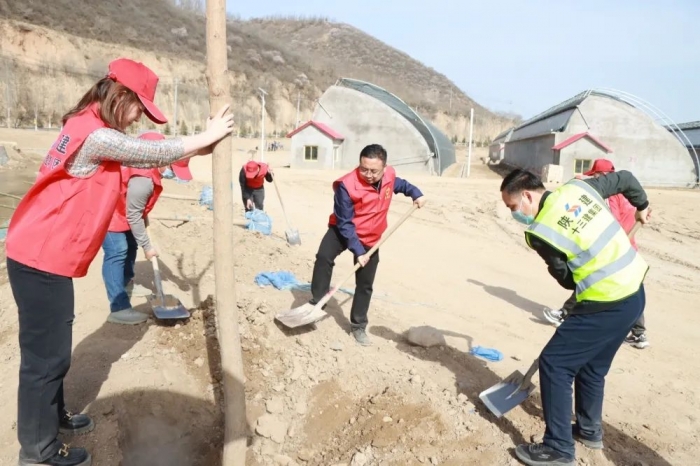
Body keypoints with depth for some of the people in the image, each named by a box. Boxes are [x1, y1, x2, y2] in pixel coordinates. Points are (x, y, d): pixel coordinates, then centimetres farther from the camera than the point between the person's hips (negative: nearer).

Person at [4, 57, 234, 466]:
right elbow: (155, 153, -13)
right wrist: (208, 136, -1)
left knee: (54, 346, 21)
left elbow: (146, 158, 13)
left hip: (47, 255, 10)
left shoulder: (93, 130, 11)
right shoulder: (96, 134, -20)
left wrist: (197, 144, 8)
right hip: (42, 259, -10)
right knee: (46, 353, 2)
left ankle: (53, 417, 38)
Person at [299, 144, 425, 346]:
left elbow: (401, 184, 14)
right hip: (343, 230, -4)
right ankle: (317, 301, -15)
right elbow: (345, 223, -26)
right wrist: (357, 251, -28)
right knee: (324, 257, -32)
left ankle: (359, 326, 21)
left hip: (371, 238, 4)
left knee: (365, 284, 6)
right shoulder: (347, 186, -31)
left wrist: (416, 194, -2)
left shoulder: (389, 176, -14)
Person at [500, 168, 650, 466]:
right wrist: (642, 205, 33)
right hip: (634, 293, 9)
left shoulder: (538, 233, -17)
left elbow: (567, 279, -6)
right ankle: (589, 430, 39)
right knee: (591, 365, 23)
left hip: (607, 306, -9)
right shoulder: (578, 187, 2)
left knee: (554, 363, -1)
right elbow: (624, 178, 17)